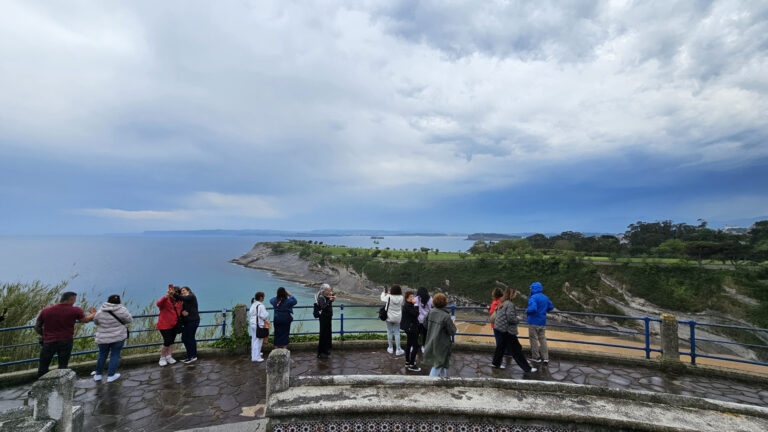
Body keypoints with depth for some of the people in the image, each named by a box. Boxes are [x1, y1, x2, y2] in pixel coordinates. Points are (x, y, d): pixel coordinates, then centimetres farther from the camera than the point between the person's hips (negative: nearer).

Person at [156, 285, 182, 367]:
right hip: (165, 325, -6)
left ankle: (169, 356, 26)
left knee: (172, 341, 13)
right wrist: (166, 296, -51)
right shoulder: (166, 300, -14)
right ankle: (162, 358, 9)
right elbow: (159, 304, -37)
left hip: (174, 325, 6)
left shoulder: (179, 302, 6)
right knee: (167, 341, -10)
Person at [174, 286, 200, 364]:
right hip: (187, 321, 9)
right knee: (184, 338, 9)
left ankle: (194, 356, 4)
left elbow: (182, 298, -23)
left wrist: (173, 294, -35)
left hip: (193, 320, -9)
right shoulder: (184, 301, 20)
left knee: (190, 338, -6)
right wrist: (182, 312, -15)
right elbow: (181, 309, 9)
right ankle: (189, 356, 19)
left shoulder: (191, 296, -3)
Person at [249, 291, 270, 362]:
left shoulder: (253, 305, 8)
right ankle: (256, 357, 5)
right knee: (258, 340, -1)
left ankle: (254, 354, 35)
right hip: (259, 325, -9)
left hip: (253, 324, 9)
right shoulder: (260, 306, -20)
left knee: (254, 339, 20)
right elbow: (264, 315, -20)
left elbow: (250, 313, 14)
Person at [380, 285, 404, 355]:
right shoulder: (401, 298, -14)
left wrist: (384, 292, 19)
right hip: (397, 318, 2)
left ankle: (390, 348, 24)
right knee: (397, 333, 9)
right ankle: (398, 350, 13)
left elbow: (382, 298, 0)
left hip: (389, 317, -1)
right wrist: (390, 294, 16)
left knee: (389, 332, 13)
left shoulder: (389, 297, -20)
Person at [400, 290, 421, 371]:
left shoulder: (409, 305, 10)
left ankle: (407, 362, 33)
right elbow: (415, 314, -28)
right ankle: (411, 365, -1)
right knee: (415, 346, -7)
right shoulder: (407, 306, -21)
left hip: (409, 327, 11)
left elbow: (415, 314, 16)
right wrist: (415, 304, -22)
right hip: (411, 328, -11)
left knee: (409, 344, 20)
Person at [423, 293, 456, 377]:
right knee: (438, 365, 11)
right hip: (441, 345, -6)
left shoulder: (430, 313, -6)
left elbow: (426, 325, 7)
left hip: (431, 343, 6)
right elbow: (452, 331, -15)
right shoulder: (446, 316, -23)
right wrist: (452, 323, 2)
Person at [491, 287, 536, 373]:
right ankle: (526, 368, 8)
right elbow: (511, 318, -25)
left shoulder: (502, 303, 8)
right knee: (516, 350, 0)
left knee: (501, 346, 19)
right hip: (508, 330, -9)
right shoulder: (510, 304, -20)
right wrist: (518, 320, -4)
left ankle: (496, 363, 29)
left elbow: (497, 311, 21)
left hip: (502, 329, 9)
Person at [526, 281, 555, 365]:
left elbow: (533, 308, -31)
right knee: (542, 339, 12)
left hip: (534, 322, -7)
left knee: (534, 339, 5)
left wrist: (527, 311, -12)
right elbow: (551, 307, 17)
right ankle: (545, 357, 12)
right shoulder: (545, 297, 7)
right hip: (543, 322, 7)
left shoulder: (533, 297, -18)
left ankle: (536, 357, 13)